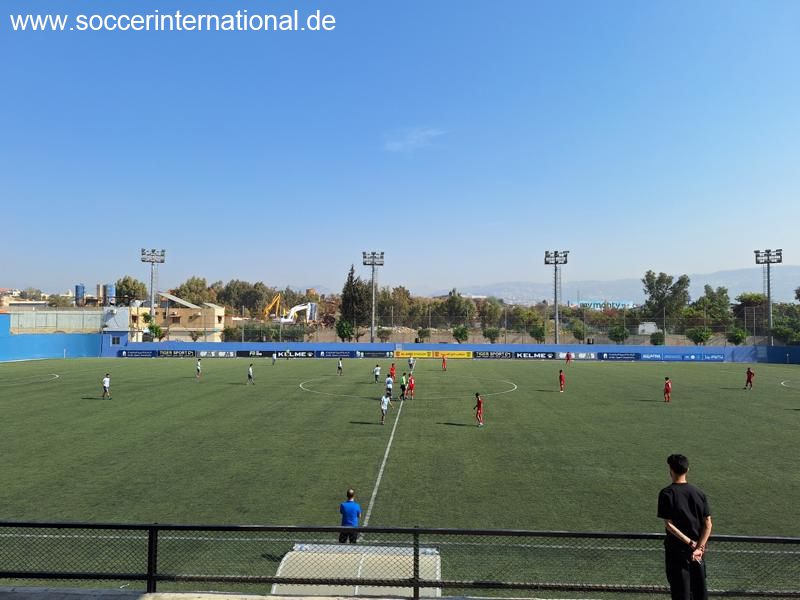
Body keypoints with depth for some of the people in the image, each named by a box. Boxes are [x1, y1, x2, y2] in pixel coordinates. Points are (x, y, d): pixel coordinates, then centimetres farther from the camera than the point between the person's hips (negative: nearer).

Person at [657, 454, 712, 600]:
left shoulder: (666, 494, -13)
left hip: (677, 550, -4)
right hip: (698, 551, 4)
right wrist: (699, 547, -8)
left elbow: (668, 524, -17)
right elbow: (708, 524, -3)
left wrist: (690, 543, -13)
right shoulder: (699, 492, 0)